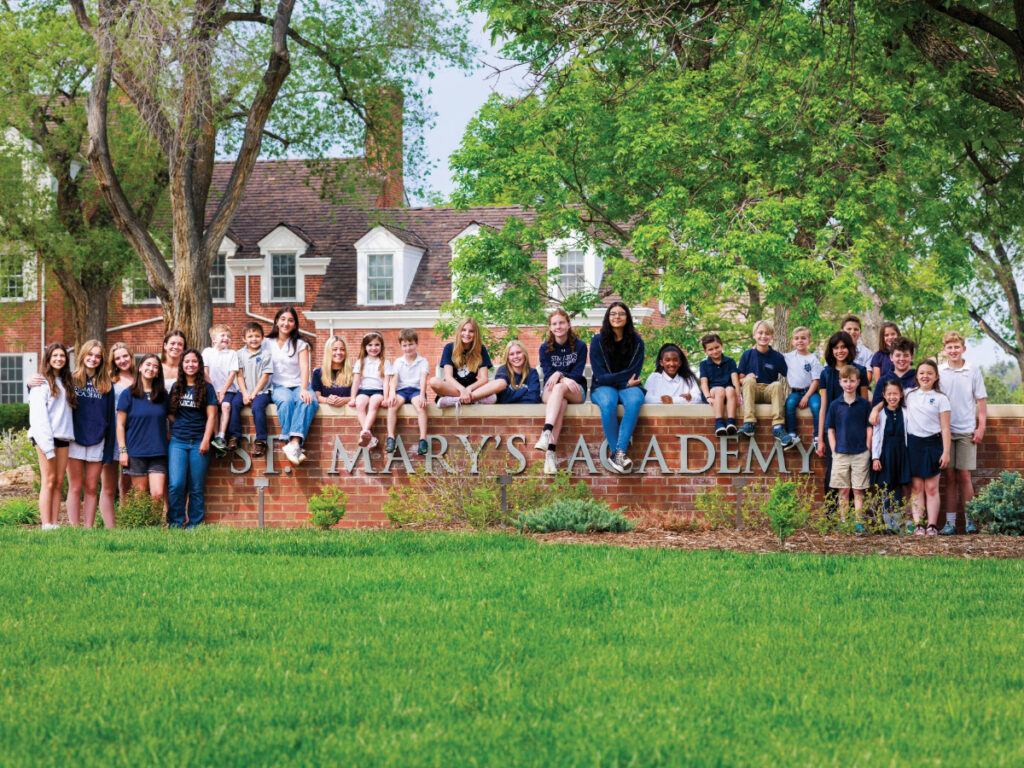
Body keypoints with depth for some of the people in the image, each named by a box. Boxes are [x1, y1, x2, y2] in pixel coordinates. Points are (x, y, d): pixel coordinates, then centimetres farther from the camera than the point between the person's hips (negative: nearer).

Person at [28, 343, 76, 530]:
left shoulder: (67, 382, 19)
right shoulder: (41, 382, -3)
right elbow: (38, 414, -10)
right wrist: (47, 445, -17)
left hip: (63, 437, 6)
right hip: (45, 436, -6)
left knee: (58, 482, 2)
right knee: (49, 481, -10)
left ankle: (55, 525, 1)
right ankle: (46, 526, -12)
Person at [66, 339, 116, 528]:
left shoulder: (106, 385, 9)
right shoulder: (71, 380, 4)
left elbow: (110, 416, 8)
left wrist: (108, 449, 3)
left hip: (96, 441, 2)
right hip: (74, 440, -2)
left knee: (92, 488, 4)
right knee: (75, 487, -1)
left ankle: (89, 528, 7)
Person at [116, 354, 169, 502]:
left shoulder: (163, 395, 11)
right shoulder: (128, 394, 2)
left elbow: (168, 420, 18)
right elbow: (120, 425, 2)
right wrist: (122, 450, -5)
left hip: (158, 452, 2)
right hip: (136, 452, -2)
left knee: (158, 494, -9)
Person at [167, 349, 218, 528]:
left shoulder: (206, 388, 5)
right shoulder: (176, 387, 13)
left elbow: (211, 416, 1)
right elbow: (170, 413, 18)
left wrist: (206, 440, -8)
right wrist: (178, 427, 1)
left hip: (198, 442, -2)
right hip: (177, 442, 2)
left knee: (197, 487, 0)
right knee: (176, 485, -11)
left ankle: (194, 524, 7)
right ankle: (175, 523, 0)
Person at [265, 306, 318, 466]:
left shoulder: (300, 344, 10)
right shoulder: (267, 343, 13)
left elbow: (304, 368, -3)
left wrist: (304, 389, -20)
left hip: (299, 385, 0)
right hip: (279, 387, 0)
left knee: (308, 402, -35)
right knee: (286, 401, -37)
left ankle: (294, 443, -50)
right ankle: (293, 445, -45)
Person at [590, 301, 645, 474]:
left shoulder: (636, 341, 5)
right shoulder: (598, 341, 0)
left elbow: (634, 374, 0)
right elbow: (600, 376, -5)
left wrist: (612, 378, -12)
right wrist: (625, 380, -12)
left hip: (628, 386, 1)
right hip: (603, 388, -1)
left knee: (635, 401, -36)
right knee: (608, 403, -38)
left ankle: (619, 452, -41)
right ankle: (616, 453, -34)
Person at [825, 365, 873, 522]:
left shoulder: (864, 404, 2)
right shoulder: (835, 405, 4)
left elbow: (869, 428, 5)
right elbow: (830, 430, 7)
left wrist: (867, 451, -2)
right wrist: (834, 451, -1)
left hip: (860, 454, -1)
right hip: (841, 454, 1)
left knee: (858, 491, 0)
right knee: (843, 491, 4)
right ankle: (843, 522, 9)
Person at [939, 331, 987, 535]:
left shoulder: (973, 372, 4)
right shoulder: (938, 372, 5)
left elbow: (981, 401, 7)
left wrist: (981, 428, 0)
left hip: (967, 430, -1)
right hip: (945, 430, 1)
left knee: (964, 475, -3)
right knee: (950, 476, 2)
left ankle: (969, 520, 3)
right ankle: (950, 522, 4)